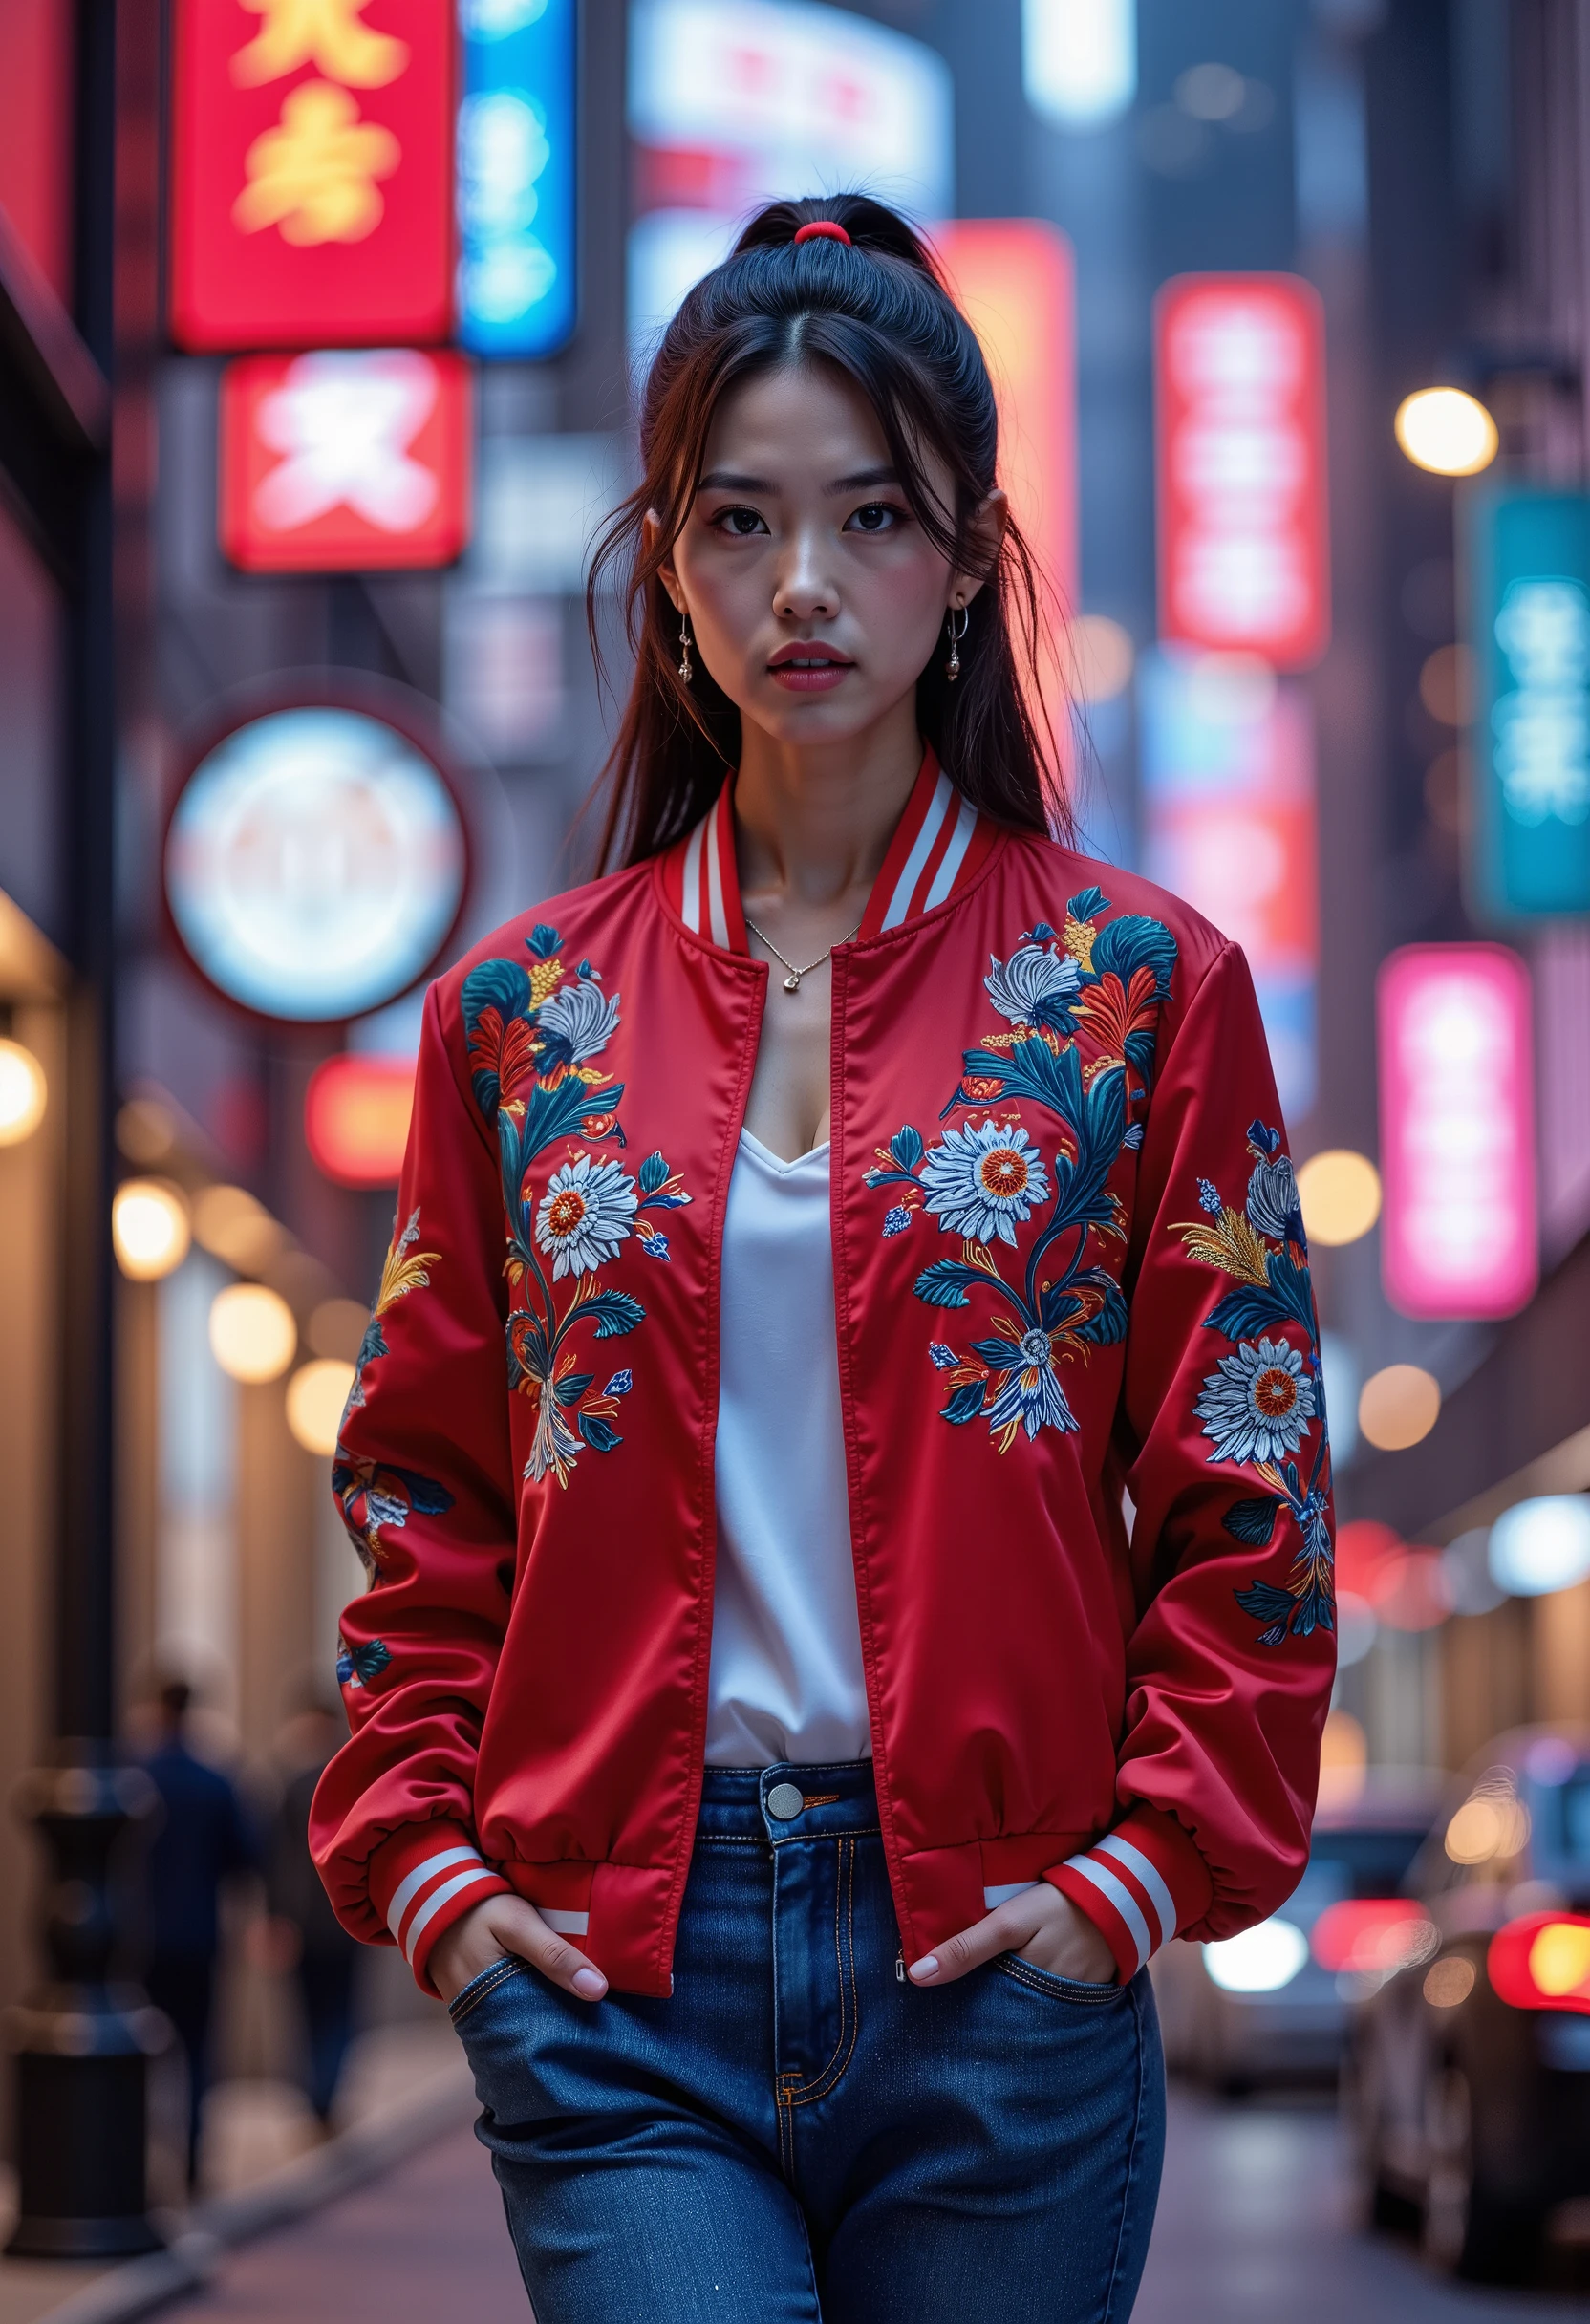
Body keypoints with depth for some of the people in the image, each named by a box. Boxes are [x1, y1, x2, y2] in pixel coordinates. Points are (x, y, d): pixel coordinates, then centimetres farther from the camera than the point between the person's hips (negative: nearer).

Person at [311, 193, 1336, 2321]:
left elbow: (1248, 1506, 3)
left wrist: (1143, 1866, -7)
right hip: (614, 1971, 1)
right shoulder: (522, 1018, 9)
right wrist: (427, 1860, 2)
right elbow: (425, 1502, 13)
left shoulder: (1137, 991, 4)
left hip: (991, 1968, -1)